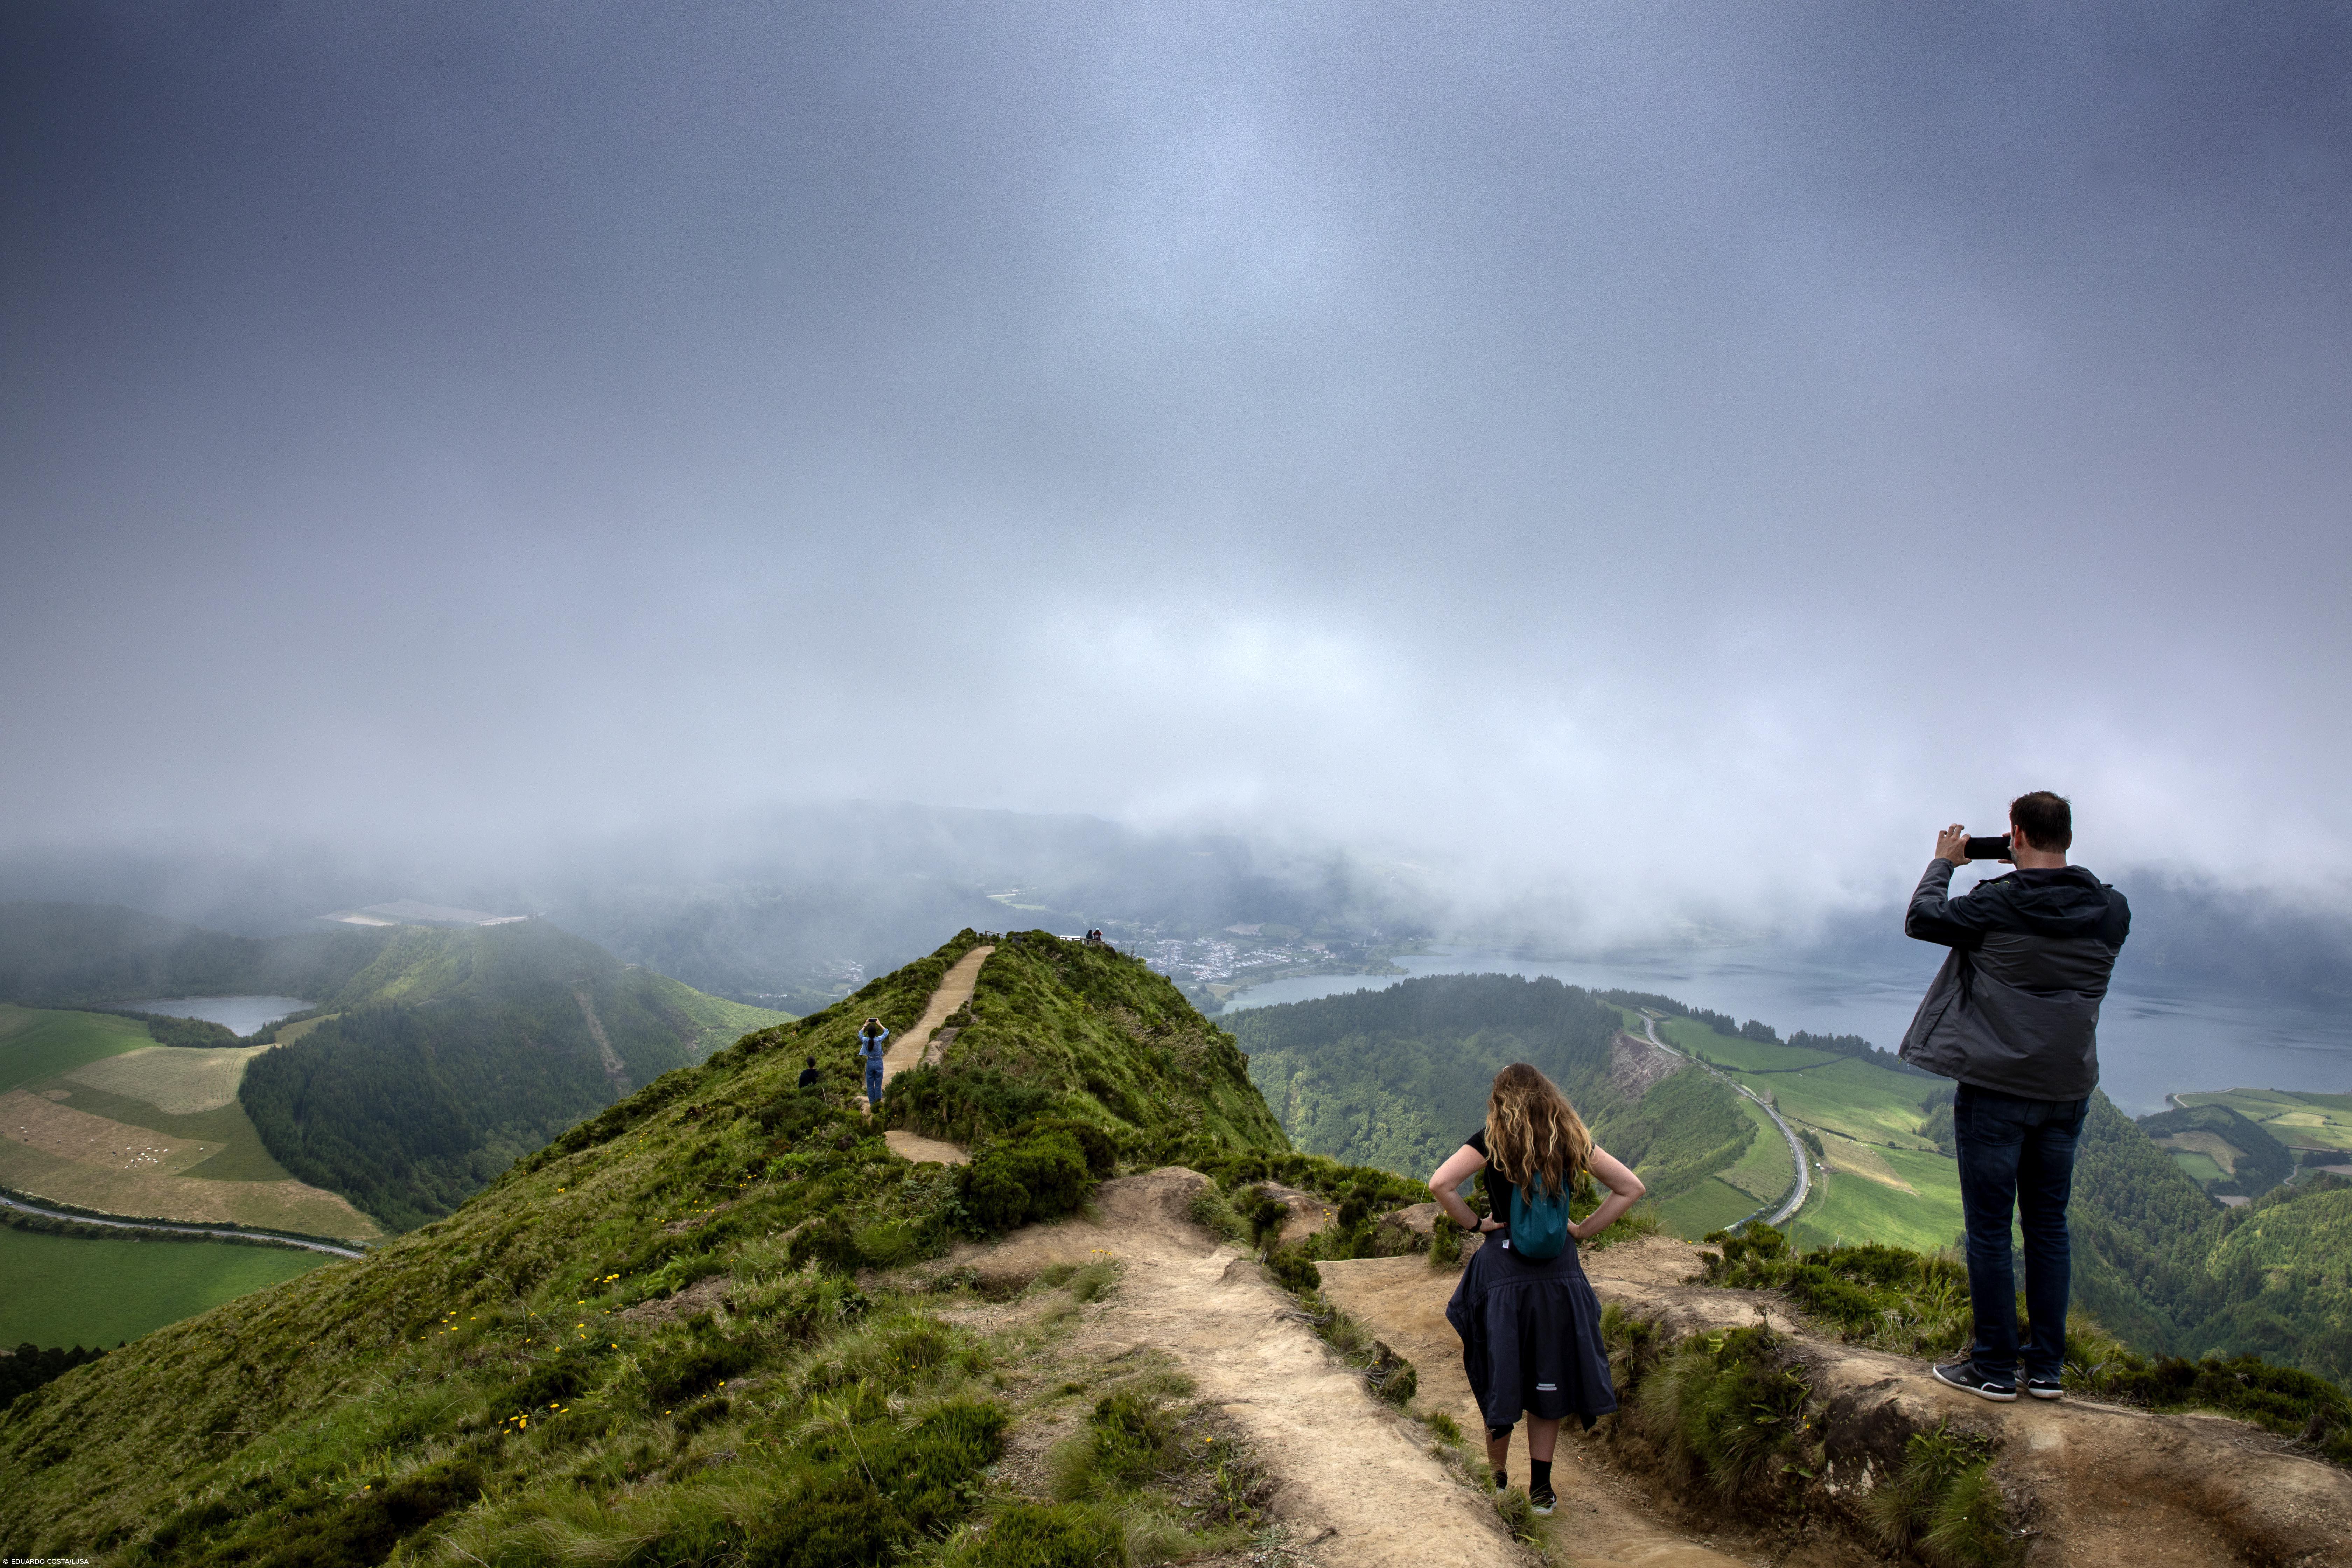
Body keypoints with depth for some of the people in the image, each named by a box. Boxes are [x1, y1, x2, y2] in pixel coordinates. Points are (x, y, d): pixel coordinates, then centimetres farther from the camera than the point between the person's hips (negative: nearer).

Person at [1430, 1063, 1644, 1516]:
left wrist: (1475, 1224, -6)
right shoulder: (1572, 1140, 2)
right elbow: (1631, 1187, 6)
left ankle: (1498, 1478, 24)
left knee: (1499, 1376, 12)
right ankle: (1540, 1487, 18)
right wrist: (1583, 1229, 6)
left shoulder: (1492, 1140, -7)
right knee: (1548, 1378, 15)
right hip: (1560, 1271, 3)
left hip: (1503, 1270, -2)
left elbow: (1440, 1183, -19)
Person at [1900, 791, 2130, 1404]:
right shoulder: (2111, 911, -1)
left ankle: (1995, 1369, 10)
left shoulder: (1995, 905, -15)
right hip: (2069, 1092, 5)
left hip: (1996, 1089, -5)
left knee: (1989, 1229, 4)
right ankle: (2046, 1368, 20)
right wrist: (2031, 873, 18)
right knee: (2048, 1226, 14)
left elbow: (1920, 919, -2)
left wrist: (1944, 863, 11)